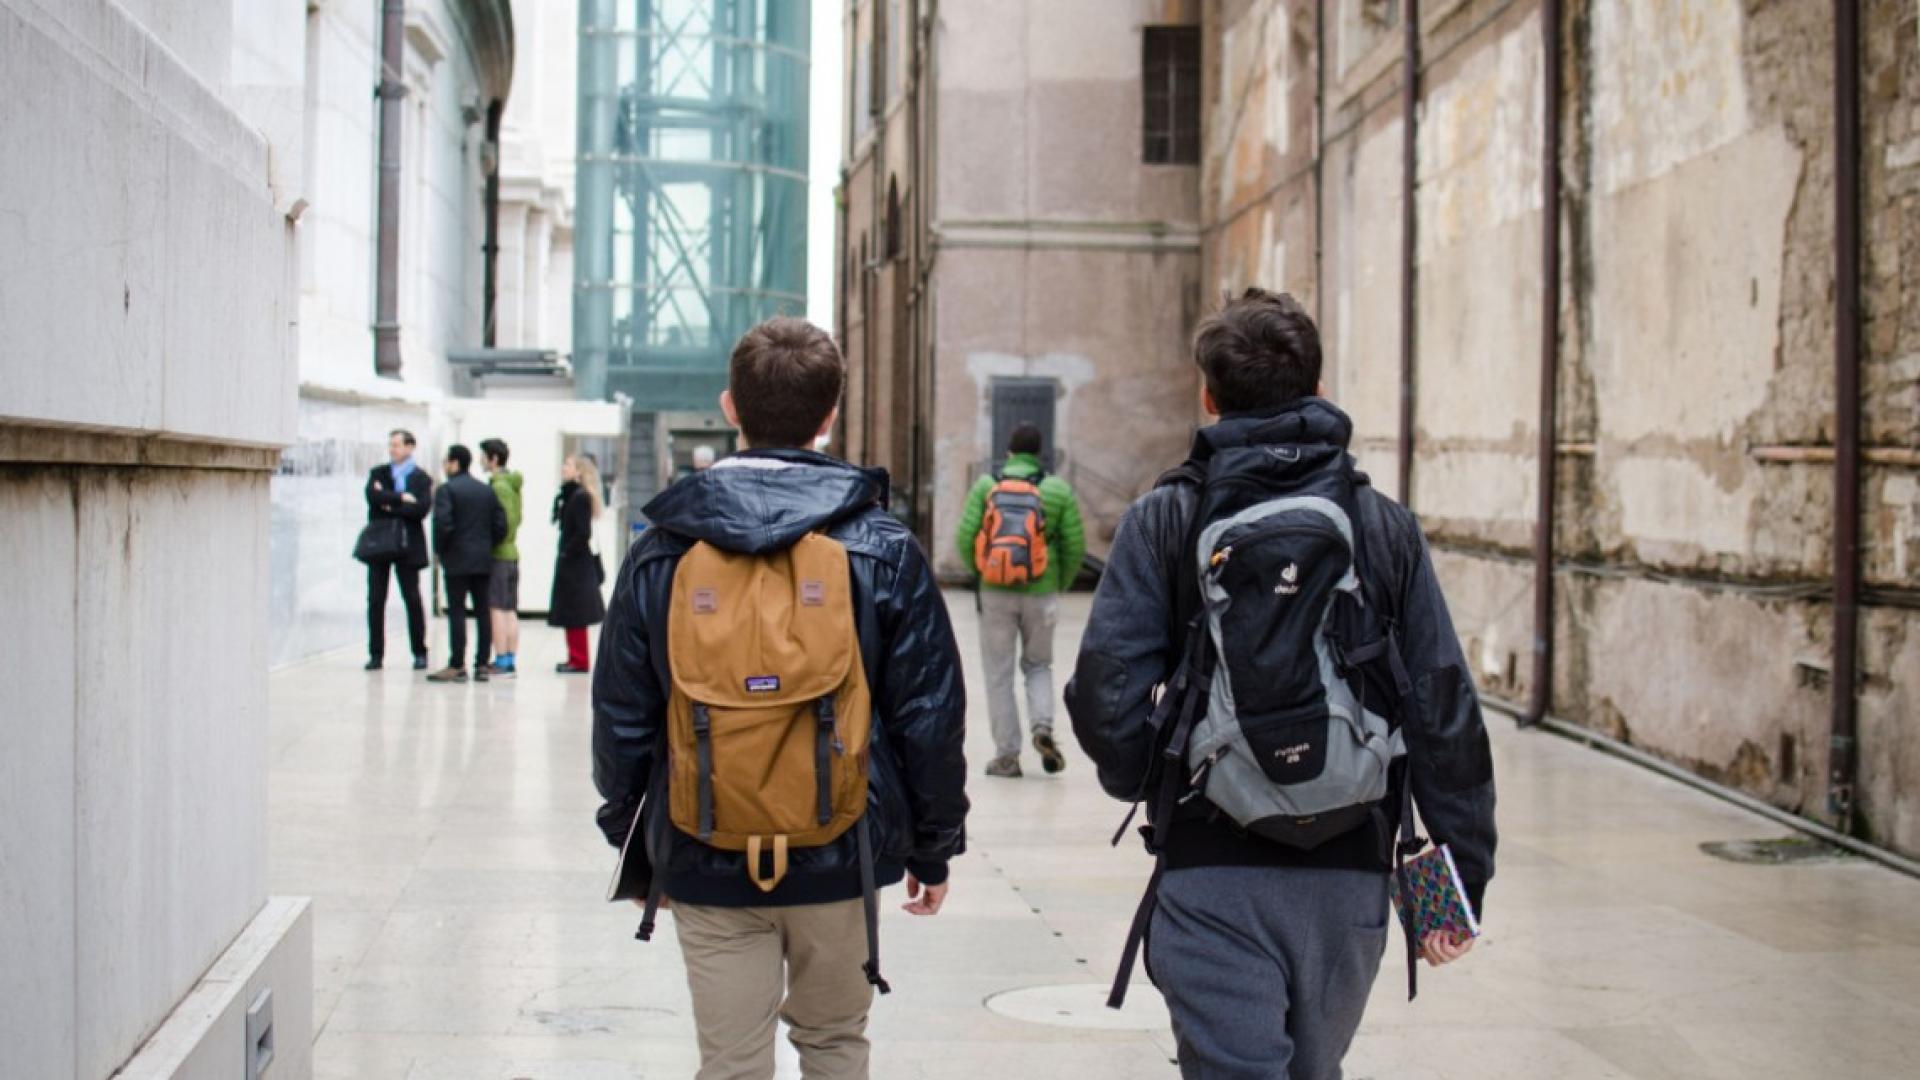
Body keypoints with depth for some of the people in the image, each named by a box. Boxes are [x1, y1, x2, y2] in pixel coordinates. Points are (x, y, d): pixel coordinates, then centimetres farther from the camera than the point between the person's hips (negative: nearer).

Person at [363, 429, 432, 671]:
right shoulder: (378, 473, 11)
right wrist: (401, 498, -16)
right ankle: (376, 654, 6)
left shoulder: (421, 478, 2)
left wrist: (389, 505, -11)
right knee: (375, 600, 1)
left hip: (407, 546, -2)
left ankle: (419, 653, 11)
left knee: (413, 600, 2)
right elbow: (373, 496, -9)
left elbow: (421, 509, -12)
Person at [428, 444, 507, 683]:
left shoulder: (447, 490, -8)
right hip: (484, 560, 6)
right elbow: (501, 526, 6)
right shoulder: (487, 490, 11)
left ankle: (457, 666, -5)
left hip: (457, 560, -6)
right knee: (482, 612, 6)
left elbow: (442, 524, -18)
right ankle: (482, 665, 7)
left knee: (457, 612, -4)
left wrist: (439, 549, -3)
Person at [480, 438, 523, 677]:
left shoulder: (498, 486, -13)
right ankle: (510, 660, 12)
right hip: (512, 552, 9)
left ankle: (501, 661, -7)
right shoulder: (513, 485, 14)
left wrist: (493, 543, -14)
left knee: (496, 609, -7)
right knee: (510, 611, 10)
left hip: (498, 554, -9)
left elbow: (505, 521, -20)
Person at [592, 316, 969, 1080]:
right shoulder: (884, 549, -6)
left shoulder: (662, 551, -3)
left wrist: (630, 842, 16)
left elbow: (622, 718, 2)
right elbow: (930, 716, -3)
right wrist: (933, 845, 9)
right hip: (839, 854, 0)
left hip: (706, 864, 0)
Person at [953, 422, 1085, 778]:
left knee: (999, 674, 9)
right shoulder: (1058, 489, -1)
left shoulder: (986, 485, -1)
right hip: (1041, 593, 1)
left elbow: (965, 538, -6)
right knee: (1038, 665, 20)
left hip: (996, 593, -1)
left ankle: (1007, 755, 9)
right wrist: (1061, 585, 14)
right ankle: (1043, 727, -4)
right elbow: (1075, 546, -2)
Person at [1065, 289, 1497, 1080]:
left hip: (1211, 875, -3)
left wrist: (1140, 782, 13)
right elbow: (1447, 714, 2)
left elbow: (1106, 693, -8)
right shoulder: (1385, 526, 5)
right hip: (1350, 876, 3)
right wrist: (1461, 880, 7)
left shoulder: (1164, 521, -2)